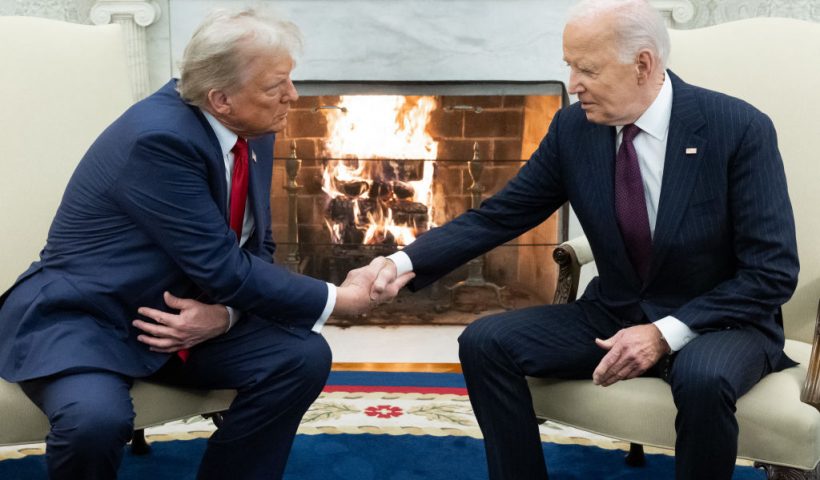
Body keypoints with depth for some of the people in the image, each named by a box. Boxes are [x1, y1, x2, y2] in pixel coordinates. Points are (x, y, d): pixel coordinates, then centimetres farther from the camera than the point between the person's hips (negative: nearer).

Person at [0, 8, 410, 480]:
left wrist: (224, 313, -16)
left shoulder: (254, 133, -1)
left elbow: (255, 250, 6)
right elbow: (223, 268, -25)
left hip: (192, 313, 7)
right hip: (81, 317, -7)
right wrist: (338, 299, -16)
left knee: (304, 356, -13)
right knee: (96, 420, -36)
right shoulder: (160, 137, -27)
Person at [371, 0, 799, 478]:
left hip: (721, 320, -4)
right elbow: (497, 217, 0)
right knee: (485, 341, -13)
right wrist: (406, 261, -16)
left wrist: (666, 333, -25)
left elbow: (773, 271, -17)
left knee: (703, 377, -38)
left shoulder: (739, 128, -18)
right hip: (613, 315, 4)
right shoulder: (573, 127, -6)